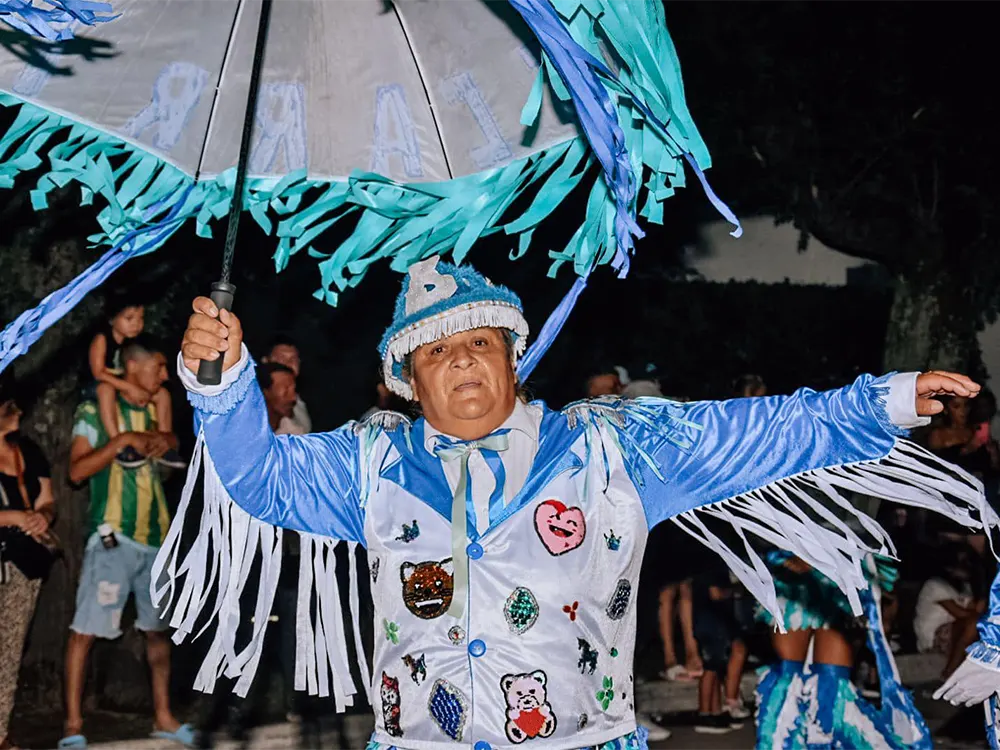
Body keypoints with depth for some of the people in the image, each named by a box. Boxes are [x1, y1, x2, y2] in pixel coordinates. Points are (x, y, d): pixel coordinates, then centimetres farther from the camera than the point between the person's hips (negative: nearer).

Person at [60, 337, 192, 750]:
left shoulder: (154, 410, 14)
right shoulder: (94, 411, -5)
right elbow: (76, 471, -12)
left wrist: (166, 439, -4)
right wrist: (123, 440, -19)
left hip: (154, 537, 7)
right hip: (112, 537, -7)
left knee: (158, 628, 12)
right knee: (85, 629, -8)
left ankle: (162, 716, 21)